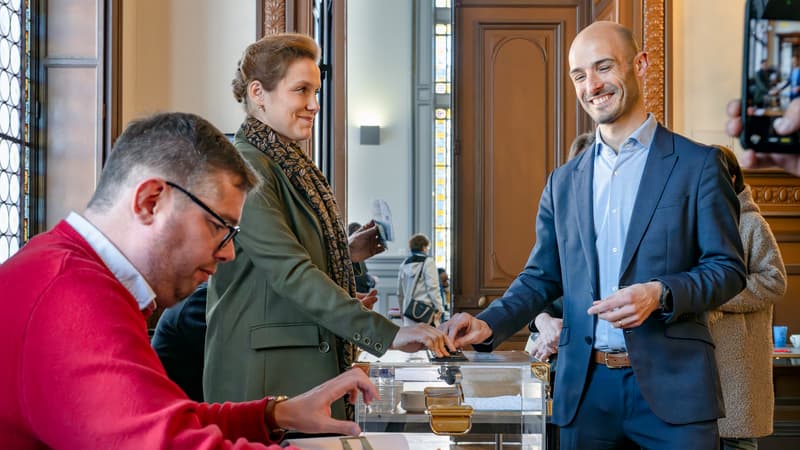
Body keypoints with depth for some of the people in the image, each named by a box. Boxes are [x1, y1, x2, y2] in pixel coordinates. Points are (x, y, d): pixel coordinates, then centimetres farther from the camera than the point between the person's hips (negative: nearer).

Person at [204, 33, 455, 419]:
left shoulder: (290, 166, 14)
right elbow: (288, 272, -25)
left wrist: (345, 251, 9)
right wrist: (388, 334, -29)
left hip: (309, 371, 9)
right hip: (266, 378, -9)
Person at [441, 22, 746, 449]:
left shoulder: (697, 164, 0)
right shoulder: (564, 181, 12)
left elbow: (727, 268, -2)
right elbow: (541, 278, 14)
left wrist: (660, 294, -20)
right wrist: (489, 324, -4)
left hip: (671, 384, -3)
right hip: (585, 387, 4)